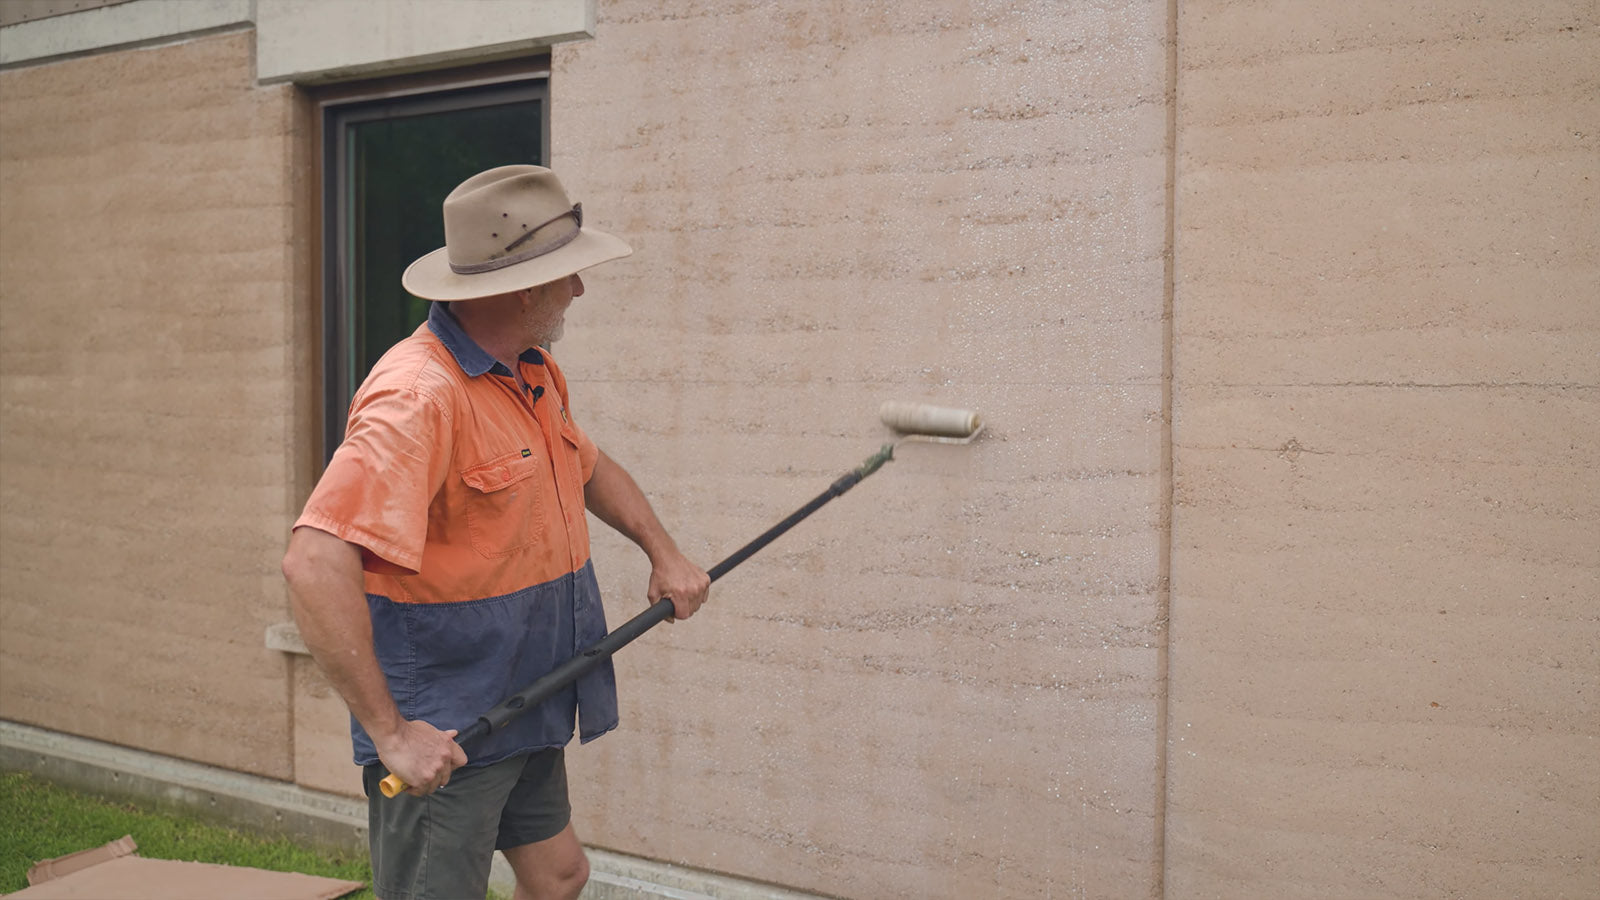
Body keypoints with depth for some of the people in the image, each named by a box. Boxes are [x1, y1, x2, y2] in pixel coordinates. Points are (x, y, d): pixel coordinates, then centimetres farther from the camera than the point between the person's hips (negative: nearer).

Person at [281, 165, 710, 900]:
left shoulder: (534, 375, 6)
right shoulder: (419, 395, -26)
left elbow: (590, 469, 27)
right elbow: (314, 566, -34)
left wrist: (663, 552, 14)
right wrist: (390, 733, -31)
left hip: (522, 709, 9)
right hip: (440, 734, -9)